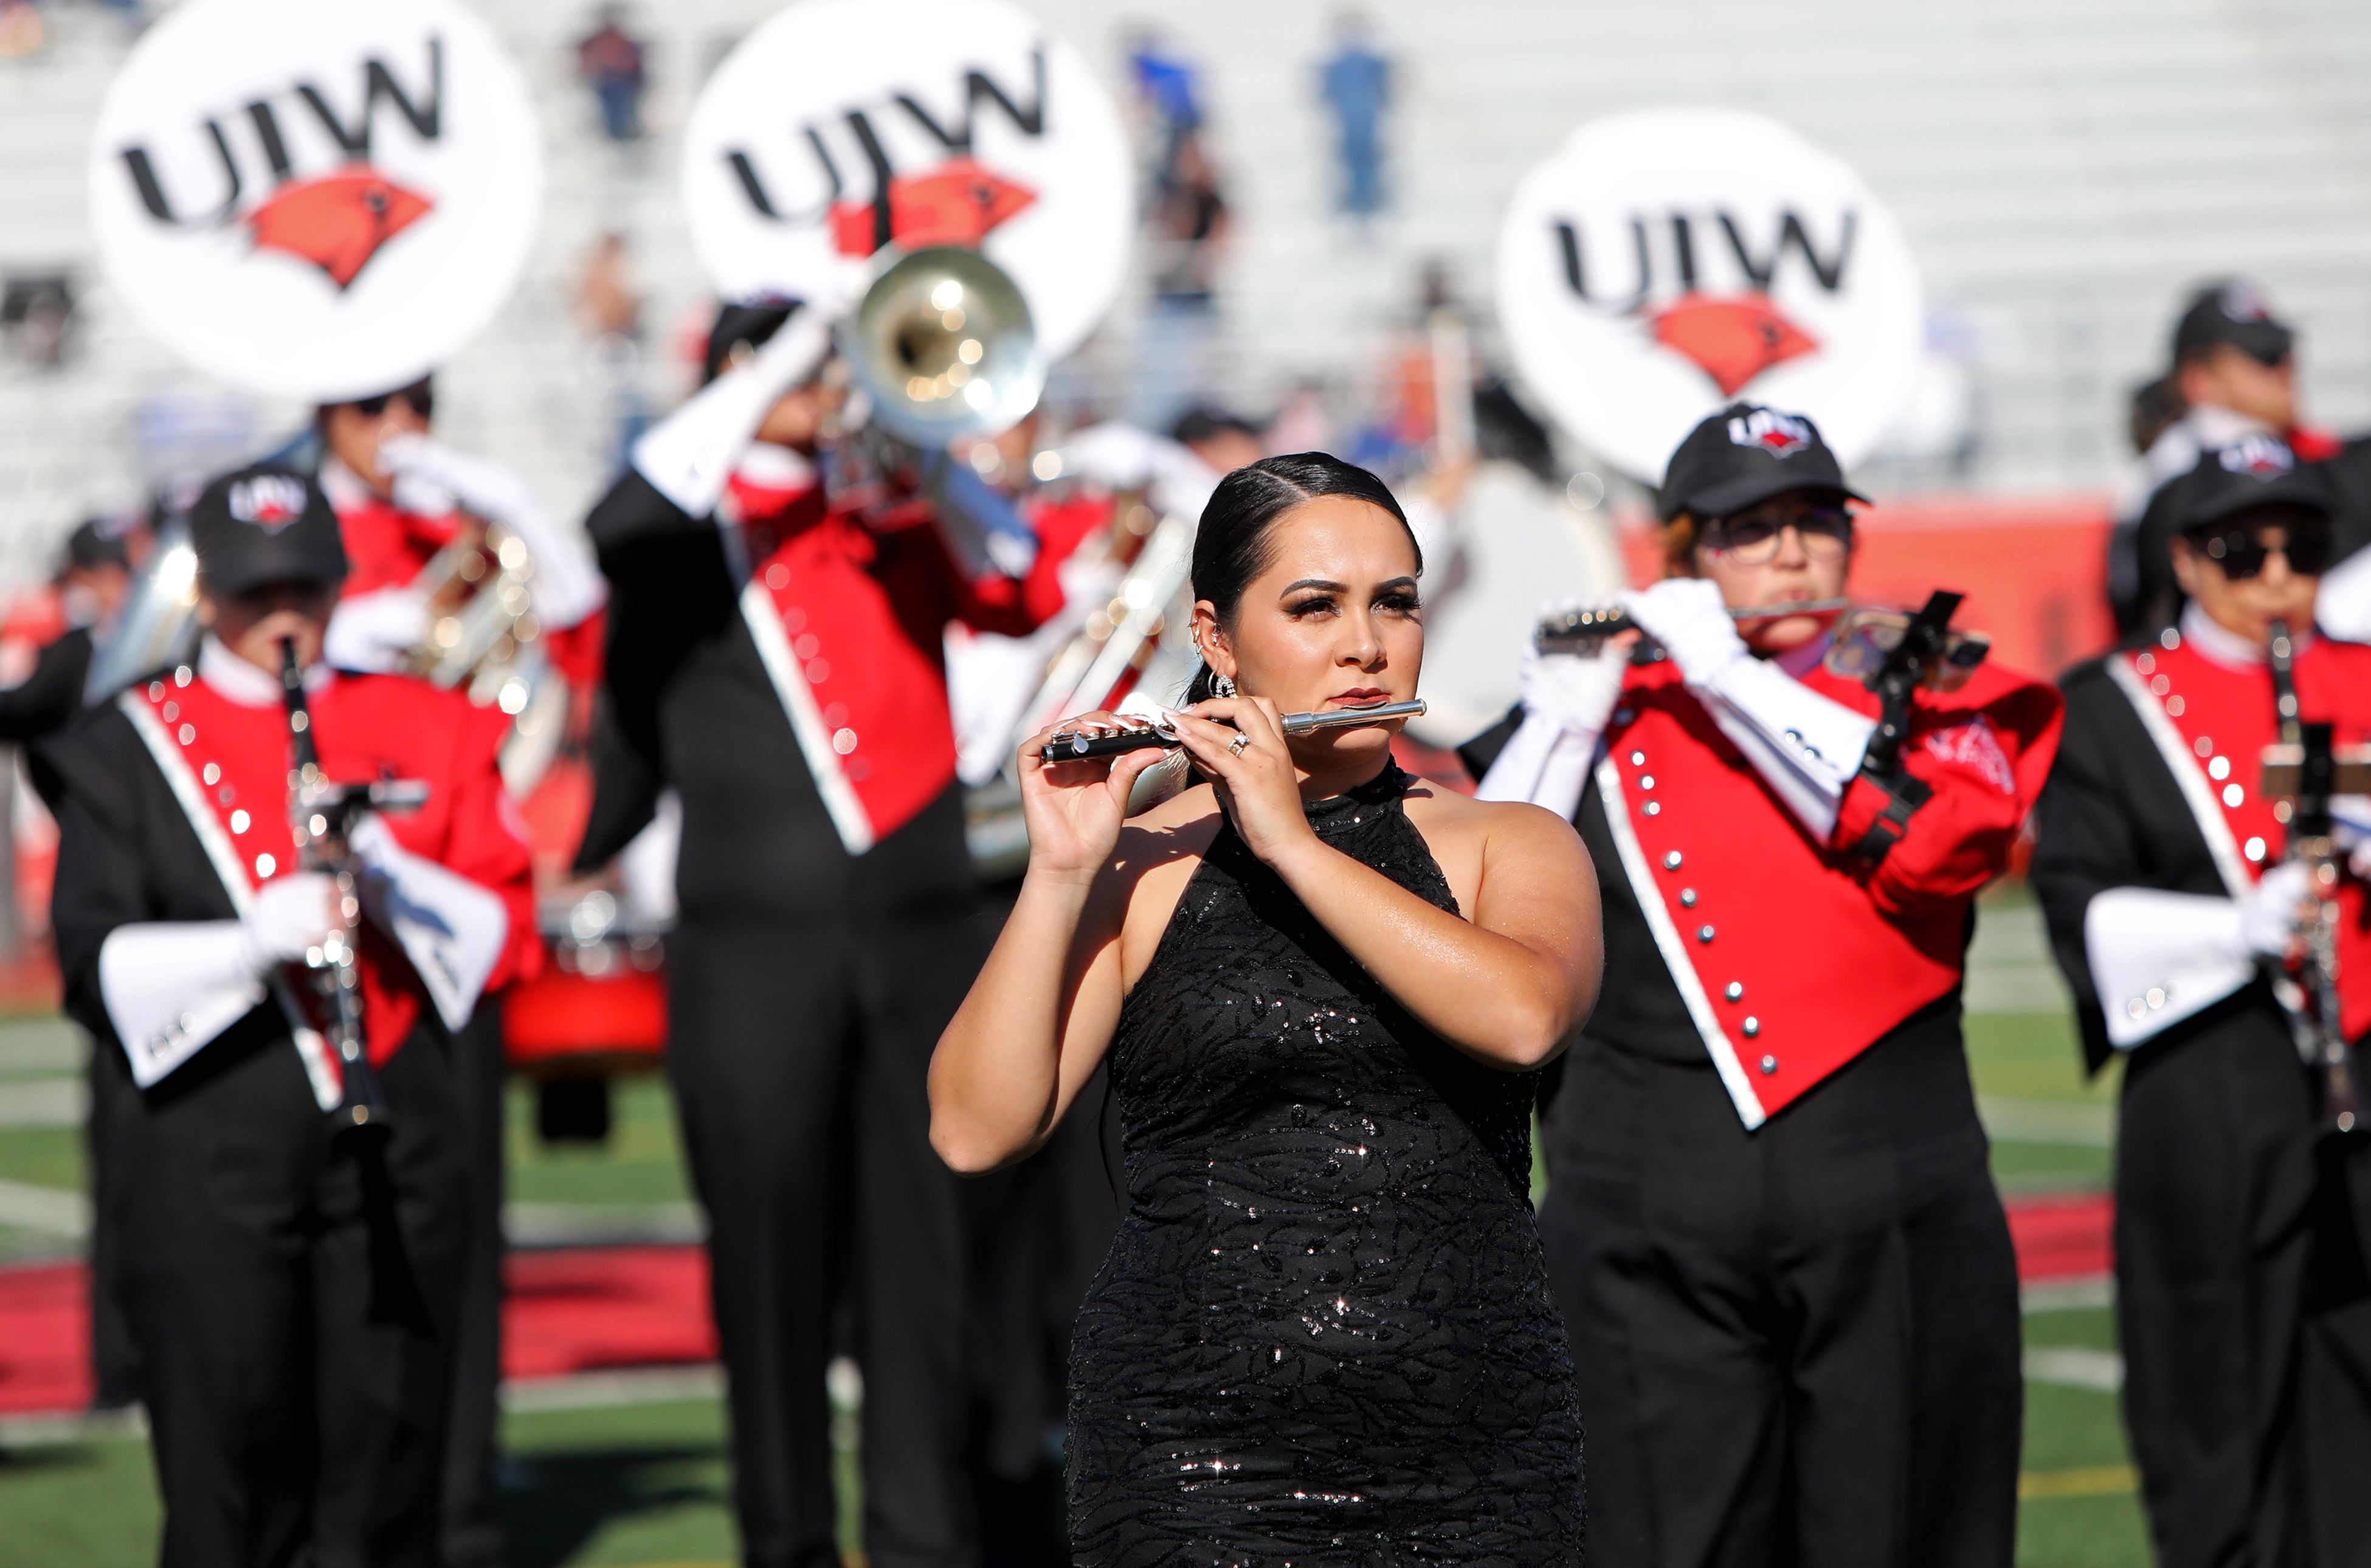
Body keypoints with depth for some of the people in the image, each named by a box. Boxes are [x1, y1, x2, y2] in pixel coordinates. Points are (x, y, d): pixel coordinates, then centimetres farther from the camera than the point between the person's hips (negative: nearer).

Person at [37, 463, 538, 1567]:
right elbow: (96, 967, -4)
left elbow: (506, 934, 7)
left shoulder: (424, 730, 11)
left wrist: (394, 879, -12)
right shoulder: (129, 750, 5)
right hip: (210, 1164, -2)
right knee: (229, 1479, -2)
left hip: (398, 1149, 2)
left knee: (385, 1456, 2)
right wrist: (250, 945, -20)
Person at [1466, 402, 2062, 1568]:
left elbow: (1943, 836, -14)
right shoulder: (1599, 719, 10)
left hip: (1890, 1220, 0)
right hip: (1653, 1232, 0)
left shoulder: (1931, 702, 9)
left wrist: (1731, 677, -10)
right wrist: (1557, 727, -7)